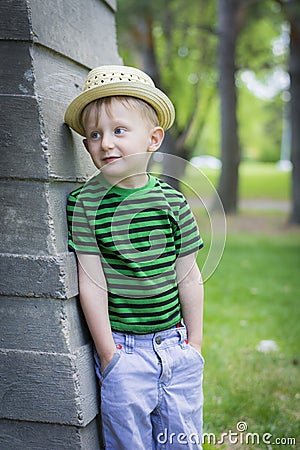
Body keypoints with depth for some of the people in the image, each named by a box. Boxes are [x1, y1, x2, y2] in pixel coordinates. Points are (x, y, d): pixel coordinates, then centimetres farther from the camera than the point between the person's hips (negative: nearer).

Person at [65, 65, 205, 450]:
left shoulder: (171, 200, -2)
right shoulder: (85, 203, -10)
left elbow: (188, 277, 3)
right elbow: (92, 285, -9)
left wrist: (194, 342, 6)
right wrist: (108, 353, -8)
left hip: (176, 344, 3)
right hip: (123, 349, -2)